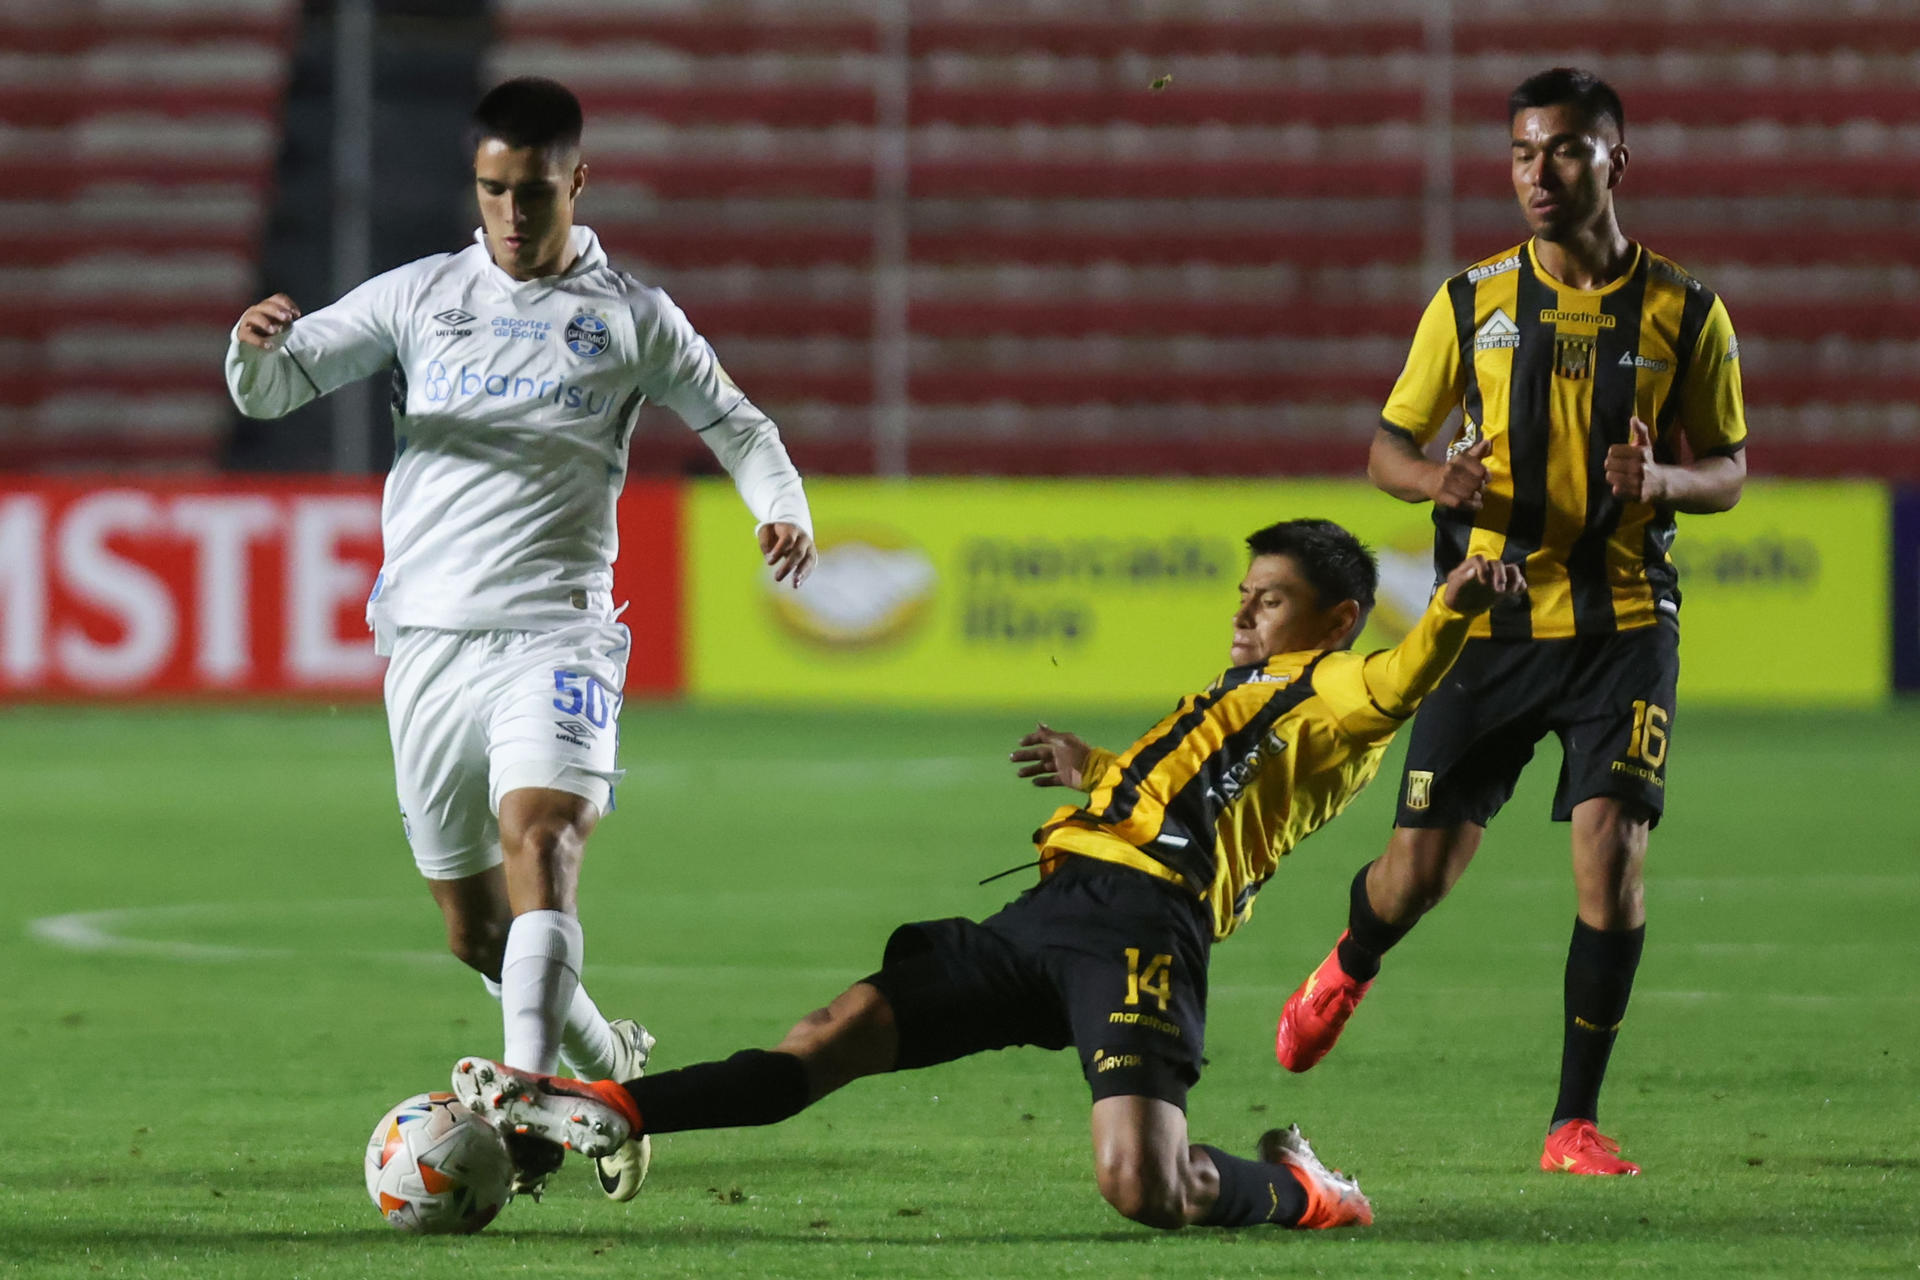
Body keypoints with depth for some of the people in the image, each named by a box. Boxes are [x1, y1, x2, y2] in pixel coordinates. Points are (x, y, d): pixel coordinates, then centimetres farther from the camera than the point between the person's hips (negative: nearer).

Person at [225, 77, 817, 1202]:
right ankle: (608, 1060, 32)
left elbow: (734, 420, 19)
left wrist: (782, 506, -2)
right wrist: (256, 347, -17)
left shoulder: (632, 319, 7)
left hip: (553, 631, -3)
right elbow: (275, 389, 8)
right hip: (428, 634, 3)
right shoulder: (421, 297, 10)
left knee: (540, 838, -28)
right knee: (472, 926, 7)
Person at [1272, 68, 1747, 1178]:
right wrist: (1438, 479, -15)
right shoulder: (1472, 304, 4)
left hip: (1624, 626, -1)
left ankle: (1577, 1121, -5)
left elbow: (1729, 472, 8)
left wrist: (1663, 478, -15)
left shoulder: (1686, 314, 2)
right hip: (1492, 622, 1)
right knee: (1422, 869, 0)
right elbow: (1388, 448, 9)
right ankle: (1347, 971, 38)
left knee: (1613, 853, -16)